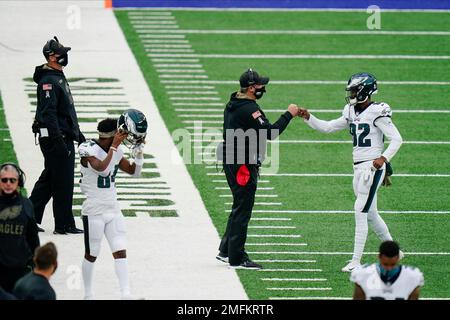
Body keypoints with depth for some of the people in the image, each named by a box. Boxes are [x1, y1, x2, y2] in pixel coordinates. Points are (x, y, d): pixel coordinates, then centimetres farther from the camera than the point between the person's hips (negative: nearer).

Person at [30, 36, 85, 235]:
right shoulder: (48, 81, -16)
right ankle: (64, 224, 2)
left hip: (64, 138, 10)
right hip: (55, 138, -10)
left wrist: (77, 133, 28)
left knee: (49, 179, 14)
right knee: (63, 182, -4)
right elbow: (48, 113, -22)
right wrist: (58, 140, -26)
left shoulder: (59, 77, 17)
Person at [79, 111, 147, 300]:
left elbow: (134, 171, 12)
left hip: (113, 208, 6)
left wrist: (138, 149, -2)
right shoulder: (89, 150, -16)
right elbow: (102, 169, -33)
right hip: (94, 211, -6)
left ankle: (126, 295, -7)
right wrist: (114, 146, -29)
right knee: (91, 255, 5)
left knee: (120, 251, -4)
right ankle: (88, 295, 18)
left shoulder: (116, 151, 5)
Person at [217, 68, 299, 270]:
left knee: (239, 207, 19)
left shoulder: (232, 105, 11)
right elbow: (270, 133, -22)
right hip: (244, 164, -10)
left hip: (230, 161, 10)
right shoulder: (249, 108, -20)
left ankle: (226, 251, 24)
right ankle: (236, 258, 0)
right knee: (242, 210, -4)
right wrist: (289, 115, -14)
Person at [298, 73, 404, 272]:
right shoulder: (352, 113, 13)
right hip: (358, 168, 9)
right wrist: (308, 118, 5)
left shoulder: (377, 113, -12)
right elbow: (327, 127, 17)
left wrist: (384, 158, -25)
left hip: (372, 168, -9)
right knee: (370, 214, 16)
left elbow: (397, 139, -13)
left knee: (360, 213, -11)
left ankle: (356, 261, -11)